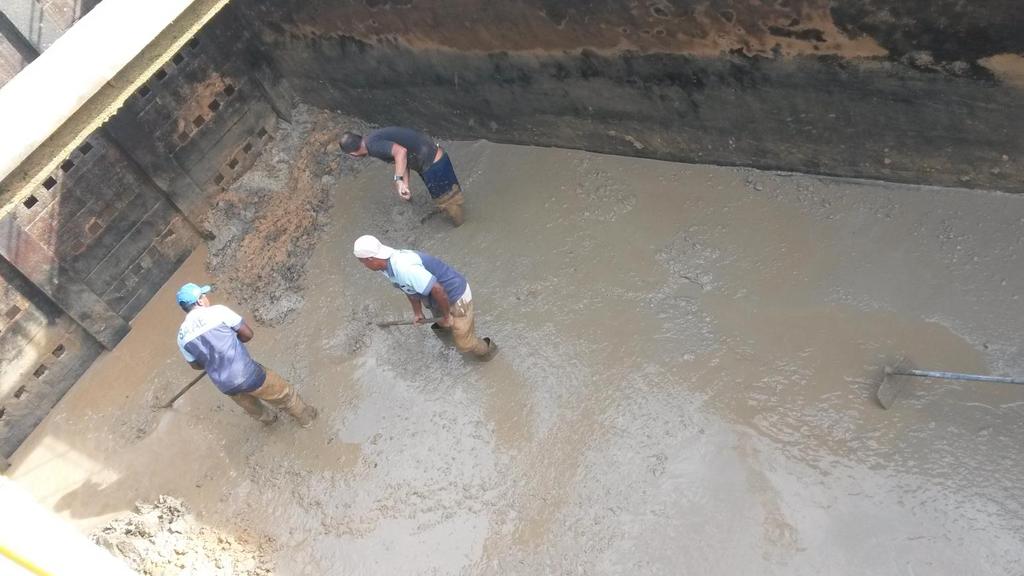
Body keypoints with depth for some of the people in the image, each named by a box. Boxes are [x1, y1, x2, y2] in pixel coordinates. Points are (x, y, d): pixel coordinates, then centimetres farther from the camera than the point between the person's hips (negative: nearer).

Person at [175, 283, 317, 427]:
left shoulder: (182, 336, -1)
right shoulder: (217, 311, -14)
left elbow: (196, 365, 13)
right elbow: (248, 334, -7)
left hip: (226, 386, 5)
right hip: (247, 375, -5)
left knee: (251, 406, 35)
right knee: (283, 393, 20)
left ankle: (268, 418, 61)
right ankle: (305, 416, 39)